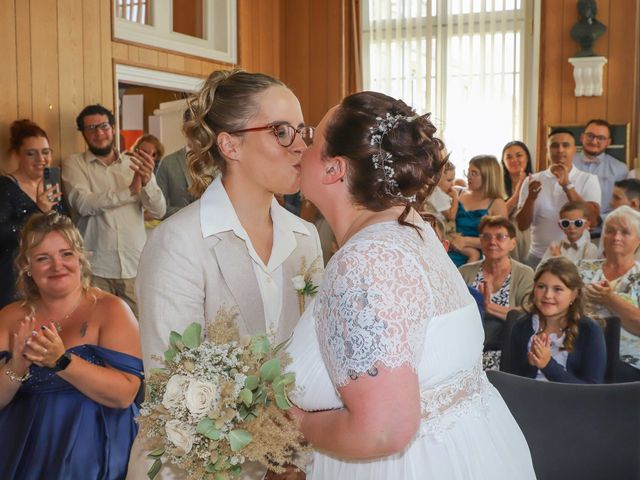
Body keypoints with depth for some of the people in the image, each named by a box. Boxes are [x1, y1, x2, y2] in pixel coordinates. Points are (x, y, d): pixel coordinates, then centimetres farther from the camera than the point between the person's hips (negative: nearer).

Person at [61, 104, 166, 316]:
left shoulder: (135, 164, 8)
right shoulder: (73, 163, 3)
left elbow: (159, 211, -2)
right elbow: (82, 203, -15)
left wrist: (147, 182, -21)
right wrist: (130, 191, -17)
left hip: (135, 266, 2)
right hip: (95, 267, -2)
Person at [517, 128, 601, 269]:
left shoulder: (588, 179, 0)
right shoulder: (533, 180, 3)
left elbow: (592, 220, -14)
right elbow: (522, 225, -2)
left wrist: (567, 185, -19)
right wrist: (531, 198, -20)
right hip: (538, 257, 1)